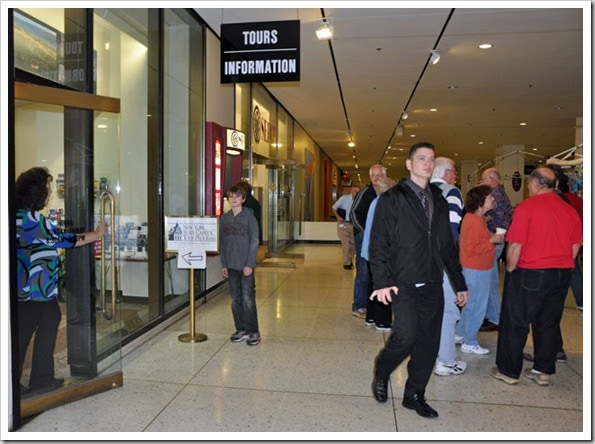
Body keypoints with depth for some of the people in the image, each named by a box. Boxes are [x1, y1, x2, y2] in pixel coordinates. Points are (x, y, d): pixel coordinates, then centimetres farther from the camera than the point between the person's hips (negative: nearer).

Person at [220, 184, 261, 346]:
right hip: (231, 265, 5)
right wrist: (223, 264, 6)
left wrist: (250, 264, -14)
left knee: (248, 299, -2)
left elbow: (254, 242, -9)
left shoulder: (249, 217, -6)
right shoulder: (225, 218, 8)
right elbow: (222, 243, 10)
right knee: (235, 299, 10)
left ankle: (254, 332, 10)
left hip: (246, 265, -5)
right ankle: (241, 330, 22)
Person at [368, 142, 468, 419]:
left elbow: (448, 247, 18)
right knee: (406, 335, -16)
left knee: (429, 342, 8)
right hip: (404, 283, -5)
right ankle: (381, 373, 15)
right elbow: (378, 243, -9)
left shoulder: (439, 201, 15)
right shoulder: (392, 199, -3)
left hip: (432, 284, 6)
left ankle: (414, 395, 26)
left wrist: (459, 283, 16)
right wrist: (382, 280, -19)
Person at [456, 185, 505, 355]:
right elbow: (471, 249, -26)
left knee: (471, 304, 21)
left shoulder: (475, 218, 10)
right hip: (476, 270, -11)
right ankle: (469, 344, 13)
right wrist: (492, 240, -20)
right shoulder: (475, 221, -22)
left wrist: (492, 236, 8)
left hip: (475, 269, 11)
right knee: (476, 307, 1)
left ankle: (460, 333, 34)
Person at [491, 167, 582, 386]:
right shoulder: (570, 210, 5)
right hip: (562, 275, 6)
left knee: (515, 323, 6)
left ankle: (508, 371, 16)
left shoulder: (527, 206, -13)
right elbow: (575, 248, 11)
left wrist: (510, 270, -2)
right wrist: (561, 269, 19)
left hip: (530, 274, -6)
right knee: (549, 324, 16)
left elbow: (515, 246, -16)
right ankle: (543, 370, 26)